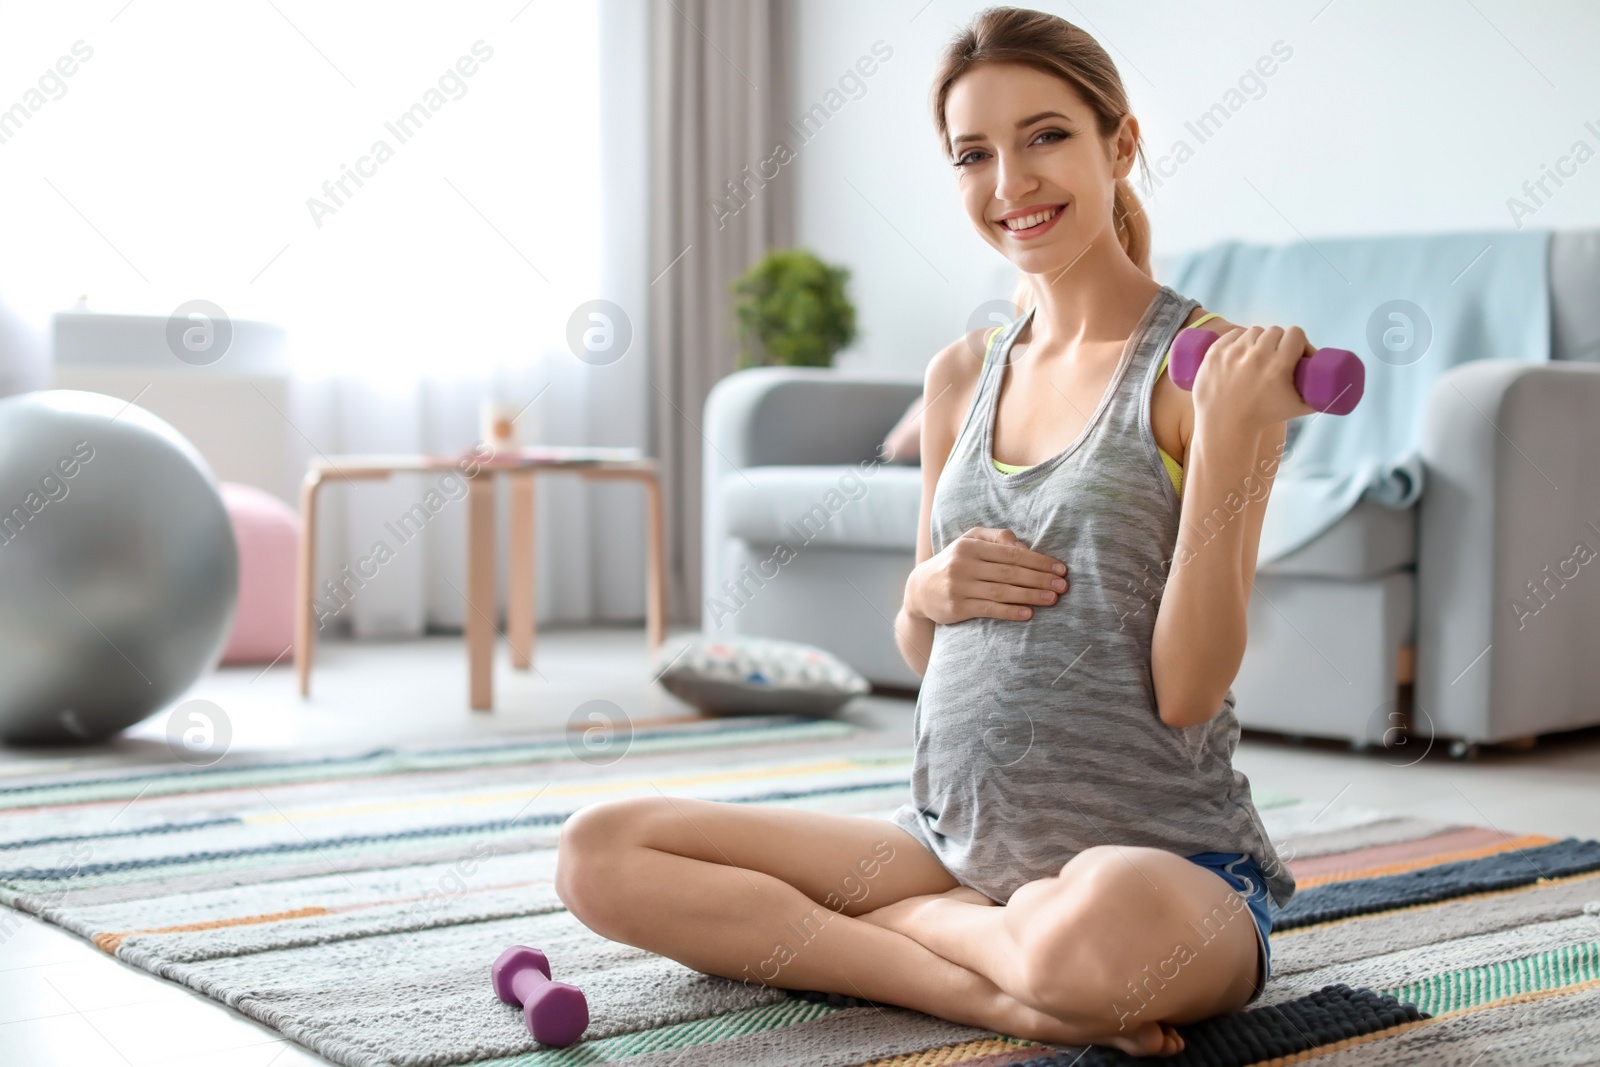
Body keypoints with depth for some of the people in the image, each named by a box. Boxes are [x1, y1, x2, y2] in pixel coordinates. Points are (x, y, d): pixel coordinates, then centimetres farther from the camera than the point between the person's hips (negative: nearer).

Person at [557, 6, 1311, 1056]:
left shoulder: (1207, 365, -8)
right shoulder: (962, 374, 10)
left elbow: (1188, 691, -13)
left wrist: (1227, 434, -21)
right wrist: (930, 593, -6)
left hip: (1167, 858, -6)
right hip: (952, 840, 7)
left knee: (1106, 926, -43)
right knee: (601, 852, -4)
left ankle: (899, 925, -9)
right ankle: (1005, 993, -11)